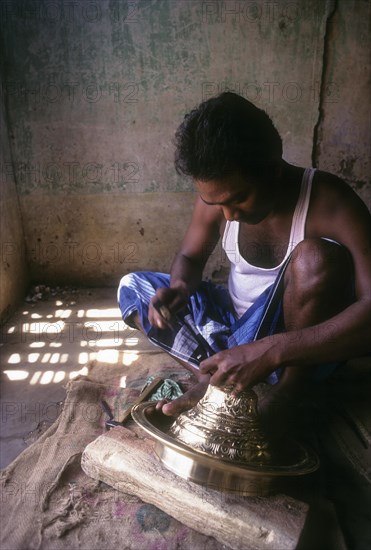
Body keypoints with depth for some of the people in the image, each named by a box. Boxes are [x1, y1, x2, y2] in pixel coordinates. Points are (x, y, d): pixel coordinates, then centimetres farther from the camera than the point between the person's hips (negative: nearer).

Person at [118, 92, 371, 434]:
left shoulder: (329, 203, -24)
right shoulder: (217, 197, -10)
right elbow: (190, 257, 5)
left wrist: (271, 351, -44)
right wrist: (179, 287, -18)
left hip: (300, 349, -4)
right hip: (239, 328, 5)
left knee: (317, 256, -34)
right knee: (133, 287, -4)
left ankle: (291, 388, -18)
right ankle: (224, 378, -16)